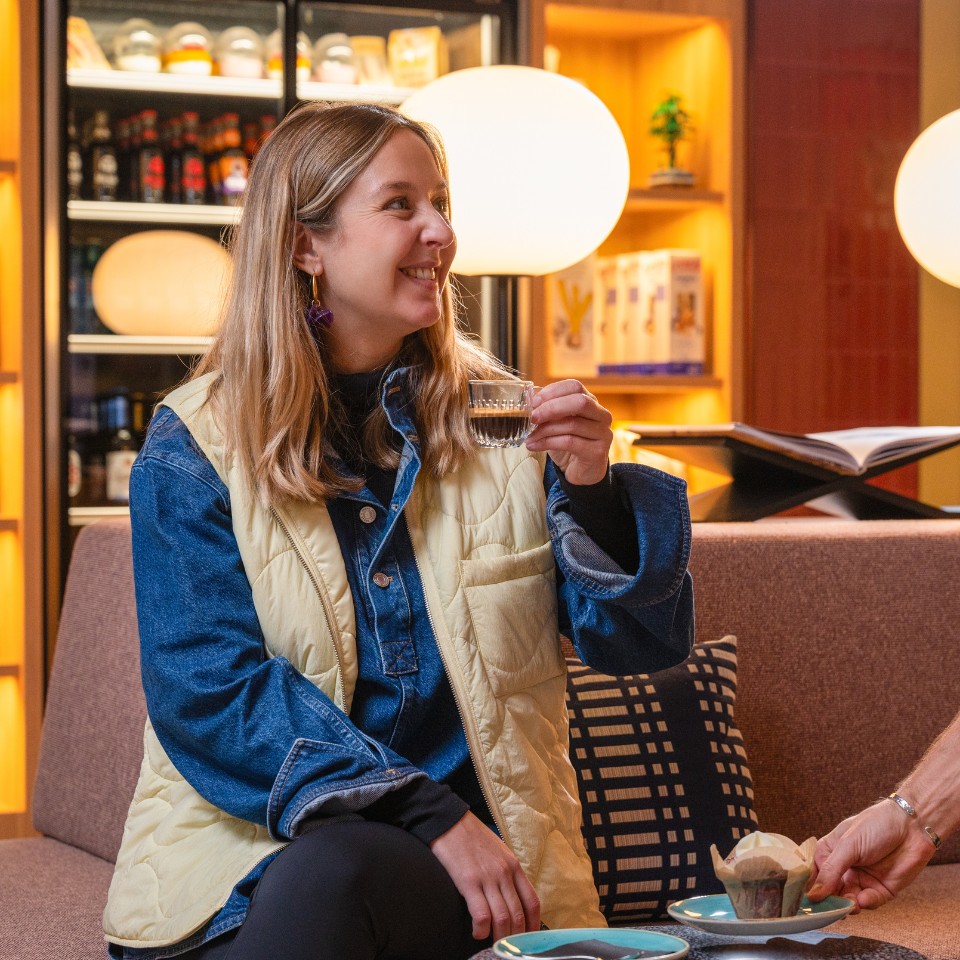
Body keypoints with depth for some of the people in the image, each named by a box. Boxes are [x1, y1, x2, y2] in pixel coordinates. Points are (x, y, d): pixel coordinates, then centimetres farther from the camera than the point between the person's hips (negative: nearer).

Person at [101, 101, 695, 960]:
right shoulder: (194, 446, 2)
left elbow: (644, 642, 8)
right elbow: (210, 691, -8)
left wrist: (593, 491, -13)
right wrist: (429, 816, -18)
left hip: (466, 856, 0)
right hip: (244, 847, 0)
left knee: (334, 870, -33)